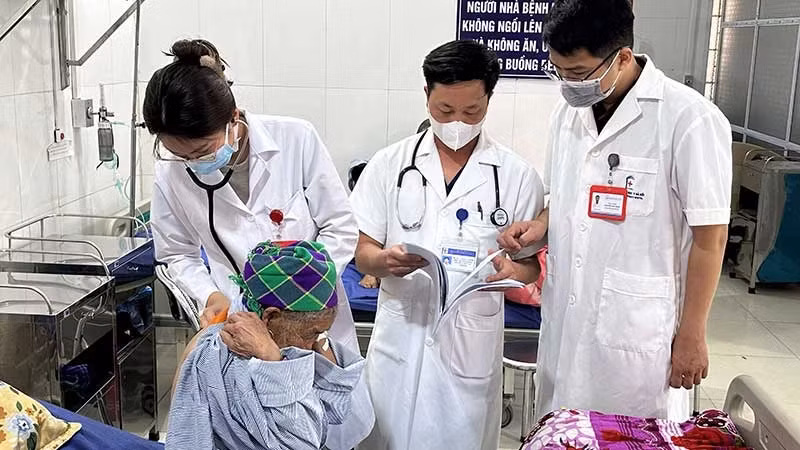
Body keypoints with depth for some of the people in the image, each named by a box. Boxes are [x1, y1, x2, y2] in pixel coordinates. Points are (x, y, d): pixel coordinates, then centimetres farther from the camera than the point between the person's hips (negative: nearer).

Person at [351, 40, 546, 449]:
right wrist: (385, 260, -19)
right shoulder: (389, 164, 1)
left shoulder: (517, 177, -1)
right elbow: (362, 252, 4)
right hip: (400, 336, 1)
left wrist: (511, 271, -20)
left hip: (471, 342, -1)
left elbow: (531, 263, 4)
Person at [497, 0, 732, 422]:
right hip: (565, 319, 6)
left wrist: (691, 335, -9)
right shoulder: (569, 111, 5)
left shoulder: (690, 118, -16)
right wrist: (541, 224, -1)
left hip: (638, 330, -6)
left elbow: (709, 236, -11)